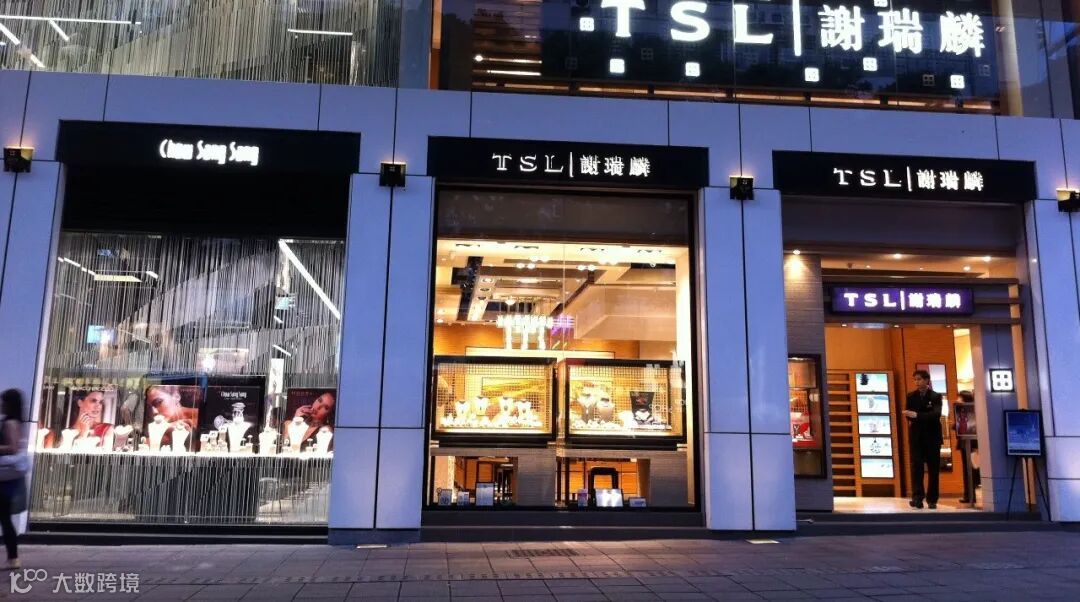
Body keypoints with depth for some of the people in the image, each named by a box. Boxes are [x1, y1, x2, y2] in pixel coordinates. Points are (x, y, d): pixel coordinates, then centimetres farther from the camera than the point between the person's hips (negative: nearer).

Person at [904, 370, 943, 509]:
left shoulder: (936, 396, 0)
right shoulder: (911, 396, 8)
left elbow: (936, 414, -16)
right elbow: (909, 415, 1)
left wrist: (917, 416, -27)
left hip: (932, 437, -1)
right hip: (916, 437, 1)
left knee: (933, 470, 3)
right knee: (916, 467, -10)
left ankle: (932, 499, 11)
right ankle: (917, 497, -15)